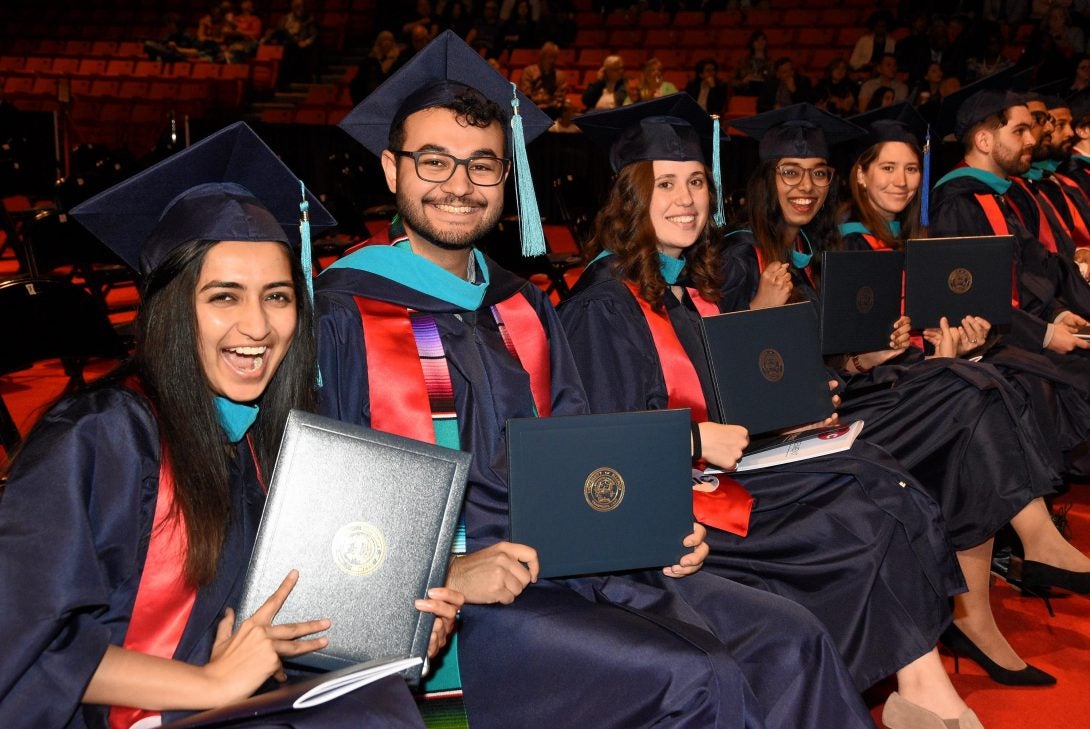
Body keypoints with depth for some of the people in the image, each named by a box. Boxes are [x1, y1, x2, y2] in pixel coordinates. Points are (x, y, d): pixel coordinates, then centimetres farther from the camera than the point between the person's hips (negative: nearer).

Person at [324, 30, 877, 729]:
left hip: (568, 566, 7)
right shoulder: (337, 315, -5)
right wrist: (446, 573, -21)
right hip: (439, 605, -6)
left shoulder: (524, 308, 15)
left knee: (790, 640, -8)